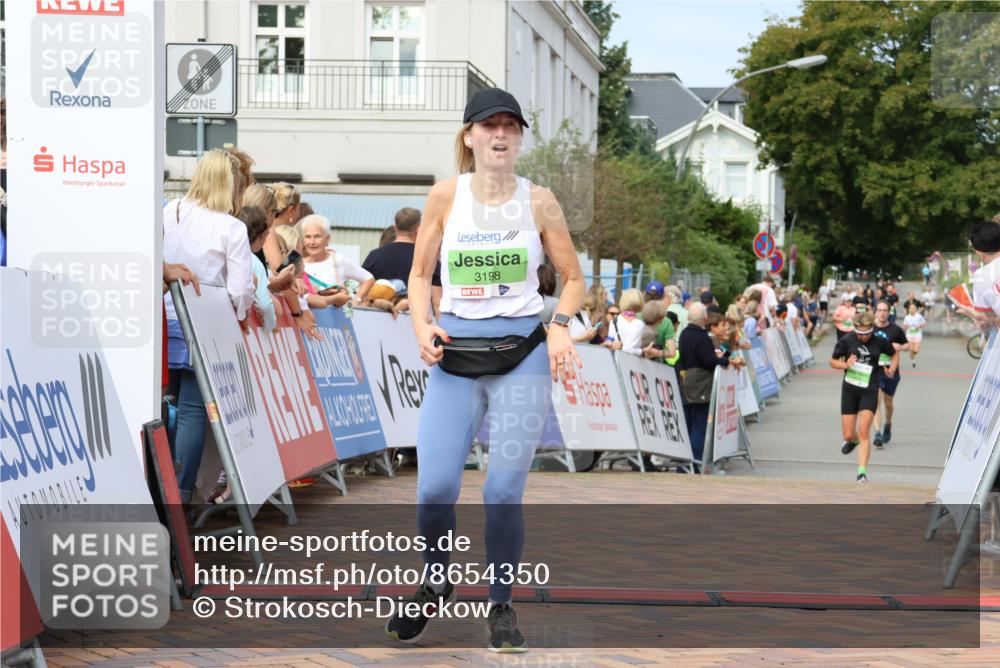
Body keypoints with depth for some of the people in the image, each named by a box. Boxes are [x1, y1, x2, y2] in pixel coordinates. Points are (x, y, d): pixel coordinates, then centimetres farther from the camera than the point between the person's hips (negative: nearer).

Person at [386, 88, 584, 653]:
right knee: (435, 489, -7)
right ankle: (436, 583, 22)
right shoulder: (446, 196, 4)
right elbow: (420, 273, 12)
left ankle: (502, 607, 15)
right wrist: (422, 327, -5)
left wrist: (560, 325, -9)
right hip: (455, 351, 1)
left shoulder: (539, 200, 3)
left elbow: (574, 279, 9)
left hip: (522, 349, -1)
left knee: (504, 491, -4)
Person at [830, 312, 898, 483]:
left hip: (869, 391, -1)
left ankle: (862, 472, -11)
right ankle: (853, 440, 44)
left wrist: (892, 369, -2)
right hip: (849, 390, 1)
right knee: (848, 434, 5)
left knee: (864, 431, -14)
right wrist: (845, 365, -15)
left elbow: (894, 354, 17)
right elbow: (832, 361, 5)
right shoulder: (846, 340, -4)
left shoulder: (880, 341, -2)